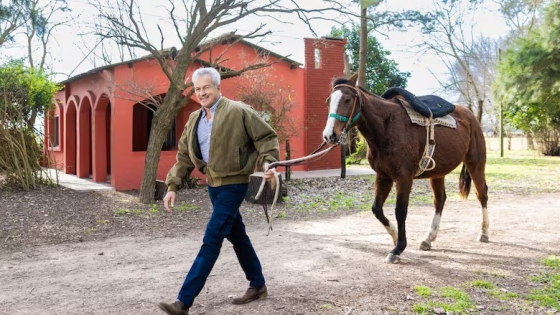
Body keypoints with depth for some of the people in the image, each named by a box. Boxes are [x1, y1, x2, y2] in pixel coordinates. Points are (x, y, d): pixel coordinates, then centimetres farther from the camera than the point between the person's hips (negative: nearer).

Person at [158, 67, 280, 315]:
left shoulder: (238, 112, -12)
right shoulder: (194, 119, 9)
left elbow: (266, 137, -8)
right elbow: (184, 156, 11)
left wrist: (267, 163, -24)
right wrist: (173, 186, 4)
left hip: (233, 184, -8)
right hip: (213, 184, 8)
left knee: (211, 240, -8)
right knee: (237, 235, 16)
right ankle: (258, 285, 32)